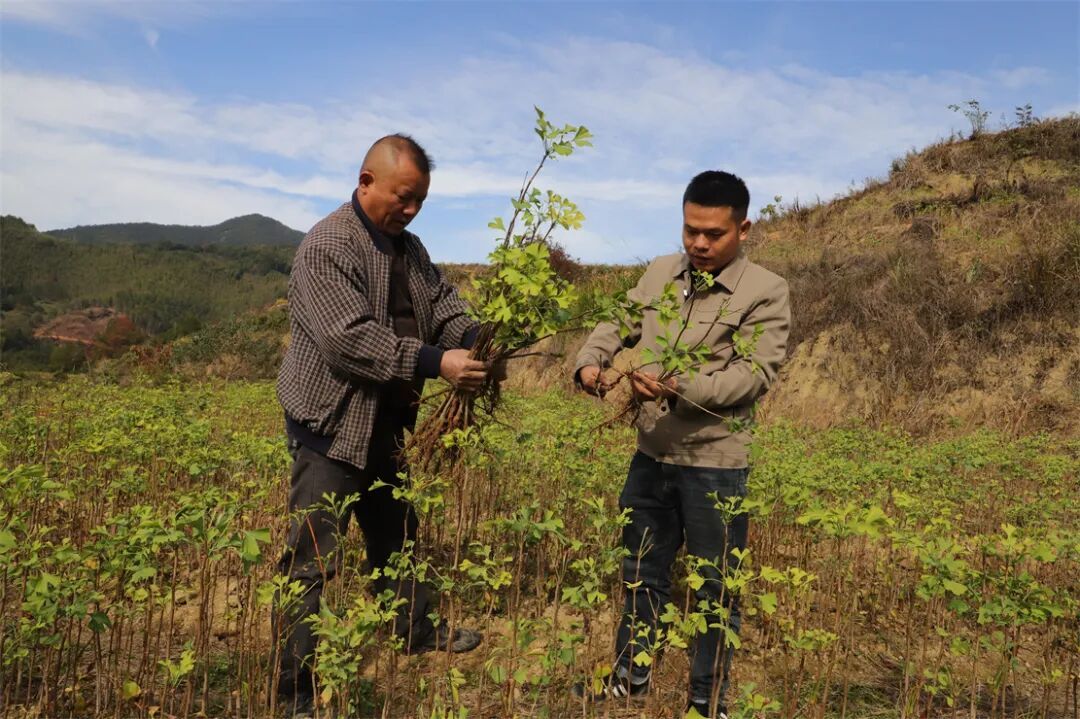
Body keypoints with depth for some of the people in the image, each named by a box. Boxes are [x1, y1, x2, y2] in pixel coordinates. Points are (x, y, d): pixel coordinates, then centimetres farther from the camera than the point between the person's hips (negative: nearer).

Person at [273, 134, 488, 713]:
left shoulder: (408, 246, 11)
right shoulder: (328, 246, -17)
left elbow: (442, 303, 8)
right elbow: (349, 338, -27)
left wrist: (474, 339, -14)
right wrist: (434, 362, -31)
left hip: (386, 425, 9)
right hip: (332, 427, -8)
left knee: (397, 533, 22)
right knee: (313, 559, -2)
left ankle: (417, 630, 41)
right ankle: (297, 688, 11)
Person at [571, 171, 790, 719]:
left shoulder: (765, 293, -10)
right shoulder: (659, 273, 5)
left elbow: (754, 374, -18)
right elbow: (616, 326, 8)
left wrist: (679, 387, -30)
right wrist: (589, 362, -13)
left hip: (715, 463, -5)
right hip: (651, 454, 5)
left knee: (714, 587, 11)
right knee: (642, 571, 20)